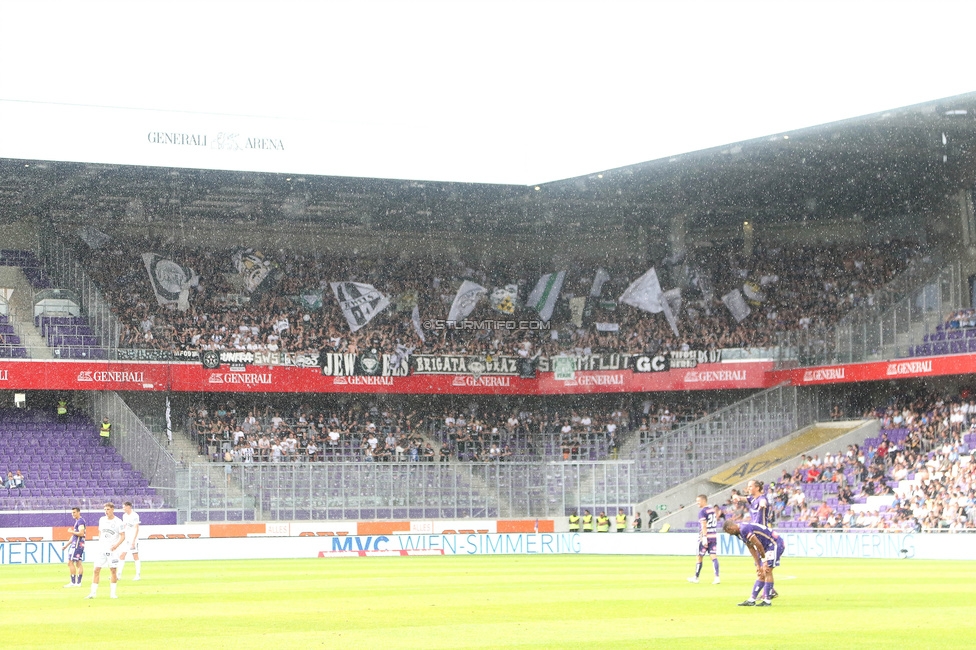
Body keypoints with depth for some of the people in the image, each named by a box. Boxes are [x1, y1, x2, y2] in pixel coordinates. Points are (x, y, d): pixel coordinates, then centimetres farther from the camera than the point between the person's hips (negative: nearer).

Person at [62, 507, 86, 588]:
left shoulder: (80, 521, -12)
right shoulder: (77, 521, 19)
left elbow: (81, 533, -24)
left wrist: (71, 532, -12)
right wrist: (66, 545, 26)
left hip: (77, 544, -10)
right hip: (75, 544, 10)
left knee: (70, 562, -9)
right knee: (78, 563, 10)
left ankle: (73, 582, -9)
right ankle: (78, 582, 12)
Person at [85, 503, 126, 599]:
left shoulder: (118, 522, -6)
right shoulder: (102, 520, 8)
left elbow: (123, 536, -6)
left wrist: (117, 545, -20)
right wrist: (99, 543, 12)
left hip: (112, 550, -3)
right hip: (101, 549, 3)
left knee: (113, 570, -1)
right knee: (96, 570, -3)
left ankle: (113, 592, 10)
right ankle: (93, 592, -1)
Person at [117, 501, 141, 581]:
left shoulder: (135, 516, -11)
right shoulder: (124, 516, 12)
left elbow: (136, 529, -15)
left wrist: (133, 541, -19)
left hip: (133, 539, -7)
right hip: (126, 539, 7)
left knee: (135, 556, -3)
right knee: (121, 556, 1)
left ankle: (138, 575, 3)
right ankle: (119, 575, 2)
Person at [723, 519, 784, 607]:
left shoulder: (745, 530, -24)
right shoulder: (740, 533, 8)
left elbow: (759, 545, -20)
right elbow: (752, 549, 11)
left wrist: (764, 560, -8)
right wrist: (758, 565, 8)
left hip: (775, 544, -10)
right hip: (768, 546, 10)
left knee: (767, 571, -11)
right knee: (761, 573, 9)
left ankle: (767, 600, -7)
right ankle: (751, 600, 10)